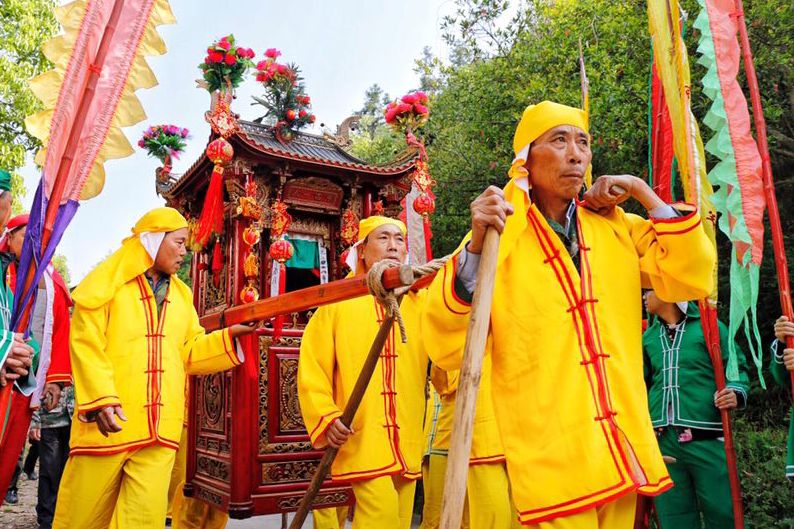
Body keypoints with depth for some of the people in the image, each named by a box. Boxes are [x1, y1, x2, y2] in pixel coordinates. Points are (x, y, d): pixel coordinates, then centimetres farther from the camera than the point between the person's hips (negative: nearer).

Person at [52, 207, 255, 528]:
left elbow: (189, 354, 13)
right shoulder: (108, 281, 2)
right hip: (110, 421, -3)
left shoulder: (181, 295, 16)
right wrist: (100, 399, -19)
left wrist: (230, 335, -2)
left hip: (160, 427, 4)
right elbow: (86, 345, -7)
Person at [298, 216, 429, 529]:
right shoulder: (339, 301, 1)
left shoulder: (420, 302, 8)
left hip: (408, 438, 4)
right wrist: (327, 418, -13)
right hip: (360, 435, -3)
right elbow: (312, 367, -1)